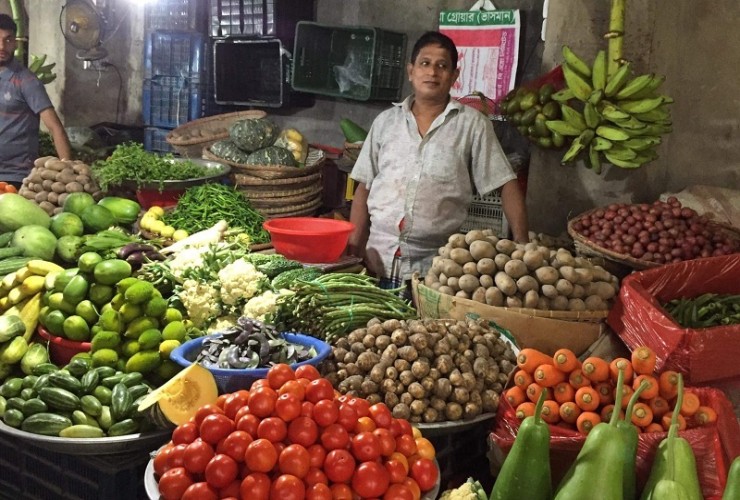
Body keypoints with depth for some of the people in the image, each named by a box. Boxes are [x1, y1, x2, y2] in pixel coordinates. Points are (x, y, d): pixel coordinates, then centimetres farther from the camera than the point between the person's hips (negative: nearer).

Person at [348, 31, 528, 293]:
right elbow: (364, 187, 11)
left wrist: (522, 244, -12)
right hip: (378, 261, 3)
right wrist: (353, 246, 1)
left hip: (435, 269, -2)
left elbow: (507, 185, -2)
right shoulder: (386, 121, 9)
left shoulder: (473, 124, 0)